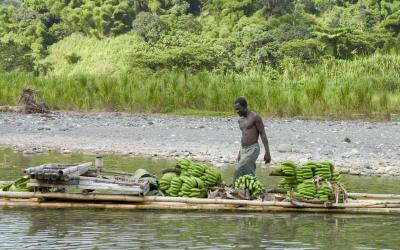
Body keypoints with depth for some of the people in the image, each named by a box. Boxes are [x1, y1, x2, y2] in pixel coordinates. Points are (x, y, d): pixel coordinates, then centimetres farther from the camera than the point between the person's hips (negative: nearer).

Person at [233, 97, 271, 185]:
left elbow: (263, 134, -12)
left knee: (238, 171, -18)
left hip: (253, 151, -8)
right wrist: (240, 153, 23)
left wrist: (267, 153, -15)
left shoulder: (255, 117, -11)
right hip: (244, 151, 8)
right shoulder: (241, 120, 14)